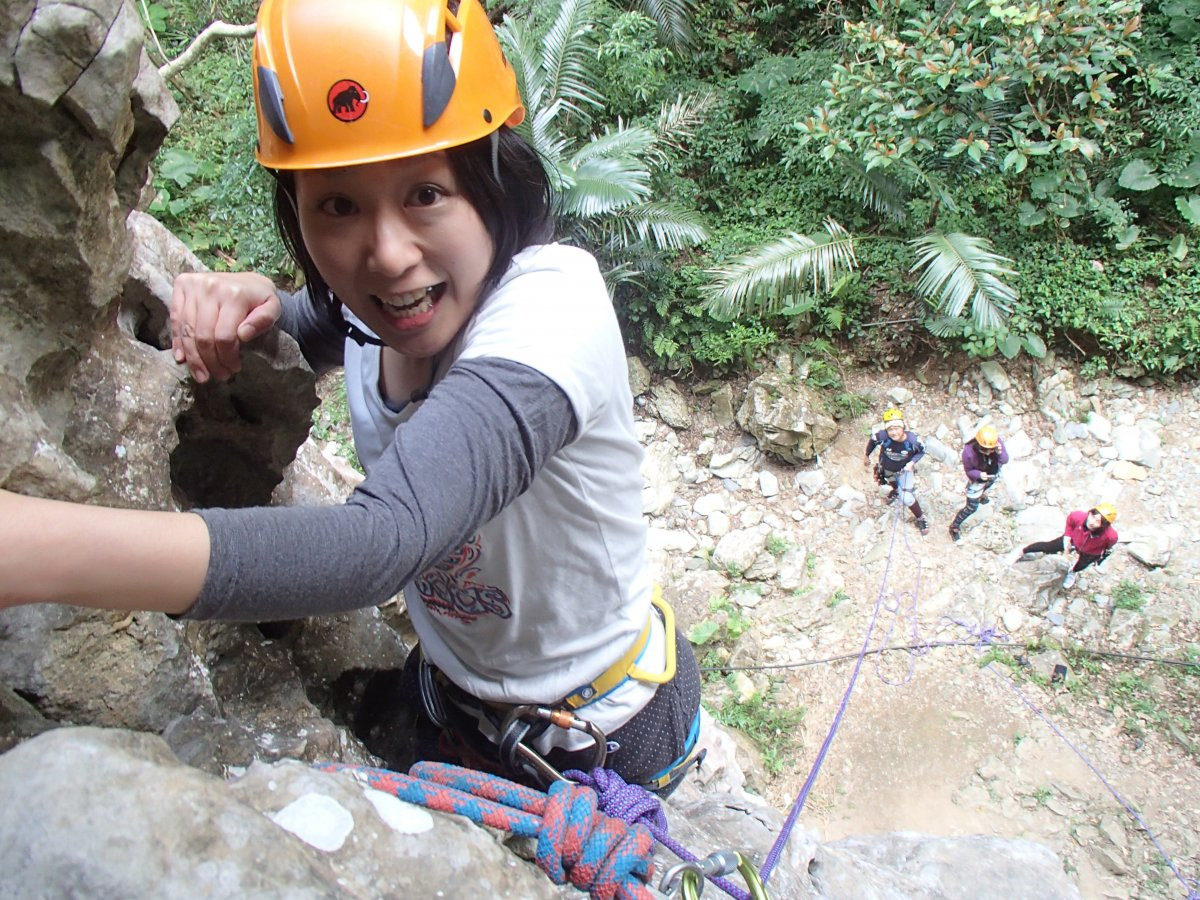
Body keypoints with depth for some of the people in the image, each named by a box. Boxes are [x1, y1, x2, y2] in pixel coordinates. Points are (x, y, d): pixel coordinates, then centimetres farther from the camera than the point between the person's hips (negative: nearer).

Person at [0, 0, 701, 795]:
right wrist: (253, 303, -14)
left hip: (605, 736, -6)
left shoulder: (552, 306, -36)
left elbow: (387, 540, -50)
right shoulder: (401, 294, -14)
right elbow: (324, 328, 10)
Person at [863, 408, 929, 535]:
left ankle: (920, 518, 21)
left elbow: (922, 451, -14)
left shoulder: (913, 440, -37)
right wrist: (867, 456, 2)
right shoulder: (882, 436, -38)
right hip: (887, 468, 2)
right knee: (892, 482, 34)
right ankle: (896, 490, 73)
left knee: (906, 498, -8)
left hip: (904, 470, -2)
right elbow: (871, 440, -13)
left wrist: (912, 462, -29)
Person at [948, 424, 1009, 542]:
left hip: (993, 475, 5)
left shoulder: (997, 440, -35)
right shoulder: (969, 452, -43)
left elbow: (1005, 460, -23)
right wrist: (979, 474, -45)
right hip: (977, 478, -5)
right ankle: (955, 526, 27)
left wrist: (1000, 452, -46)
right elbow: (968, 470, -25)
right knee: (971, 507, 4)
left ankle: (982, 494, 77)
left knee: (987, 486, 40)